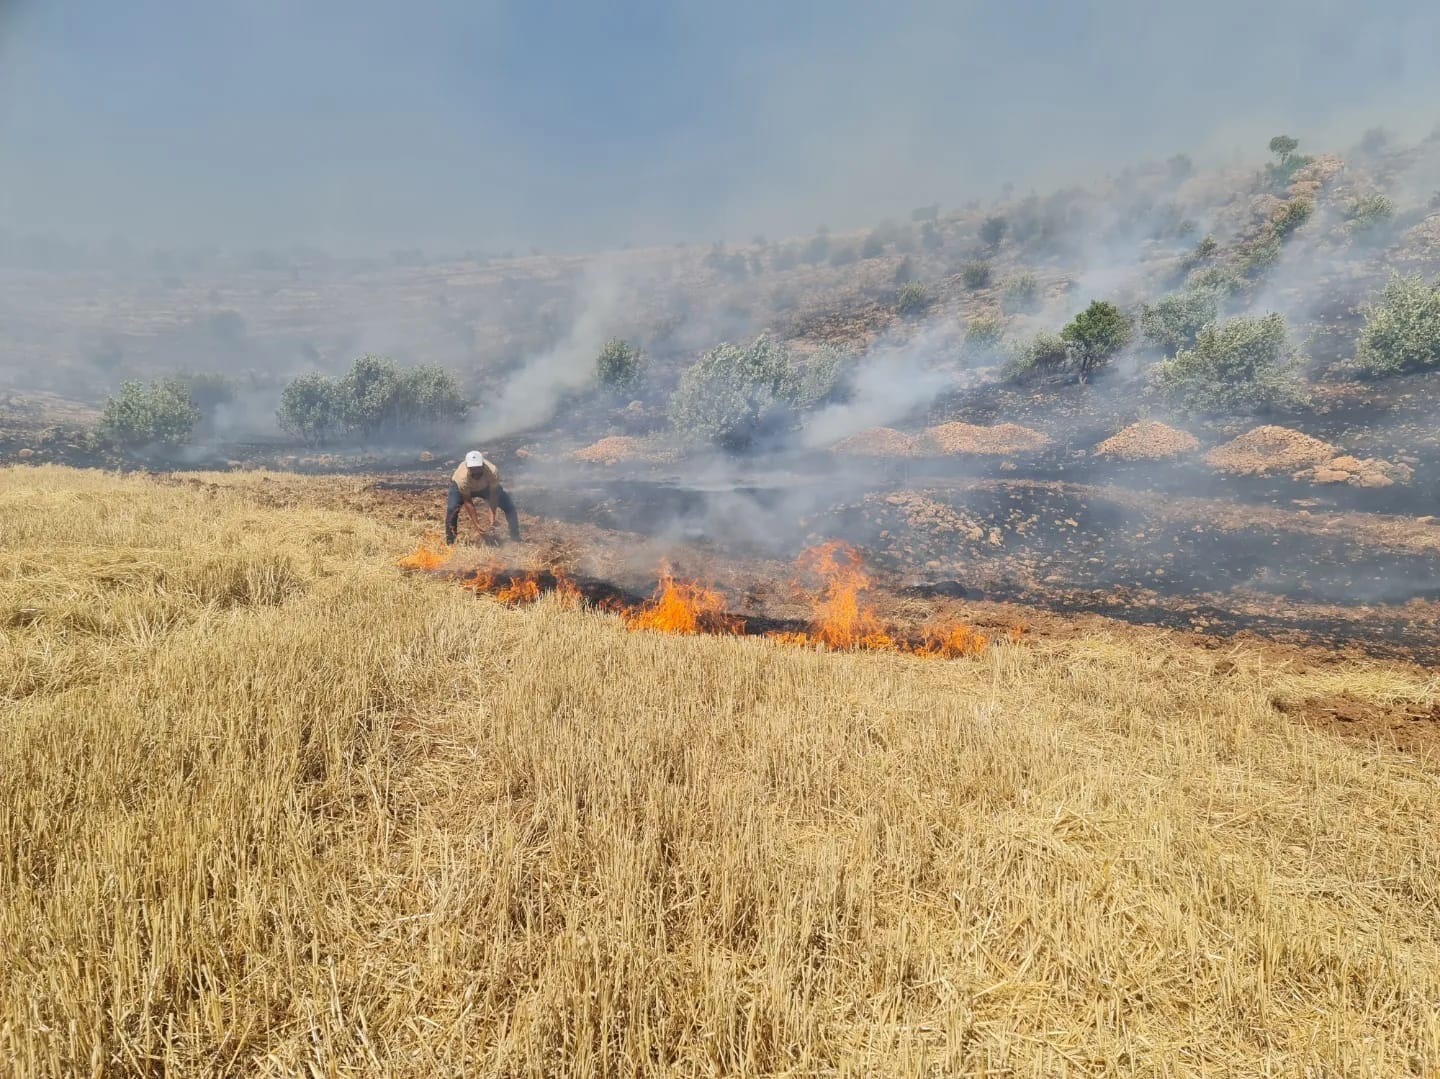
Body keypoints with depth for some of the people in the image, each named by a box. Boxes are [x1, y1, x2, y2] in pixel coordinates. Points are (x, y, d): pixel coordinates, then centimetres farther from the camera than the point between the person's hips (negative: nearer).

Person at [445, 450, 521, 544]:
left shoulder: (493, 471, -39)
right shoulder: (462, 477, -41)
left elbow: (493, 495, -30)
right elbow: (467, 501, -32)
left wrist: (492, 518, -36)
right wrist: (476, 524, -33)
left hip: (485, 487, 2)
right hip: (462, 488, -2)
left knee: (509, 506, -9)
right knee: (452, 508, -28)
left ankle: (515, 538, 8)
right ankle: (450, 542, -11)